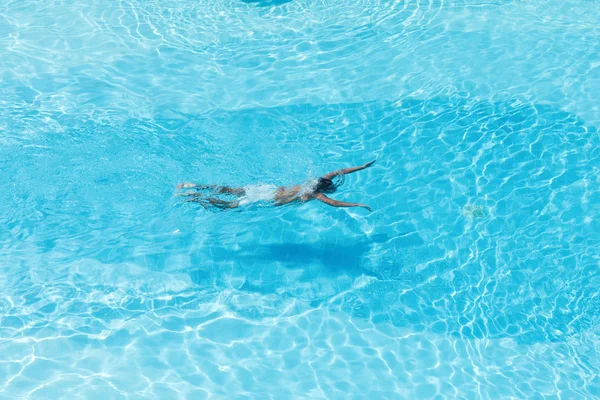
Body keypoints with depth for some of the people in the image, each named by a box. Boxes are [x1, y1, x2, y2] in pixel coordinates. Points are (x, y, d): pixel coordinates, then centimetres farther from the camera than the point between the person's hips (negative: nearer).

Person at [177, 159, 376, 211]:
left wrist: (362, 167, 7)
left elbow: (339, 171, 8)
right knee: (228, 205, 0)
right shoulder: (317, 194, -18)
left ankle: (196, 187, 17)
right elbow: (334, 203, -32)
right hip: (271, 201, -7)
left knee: (230, 191, 14)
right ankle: (195, 197, 3)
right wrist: (359, 205, -28)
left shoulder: (320, 180, 1)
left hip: (273, 188, 7)